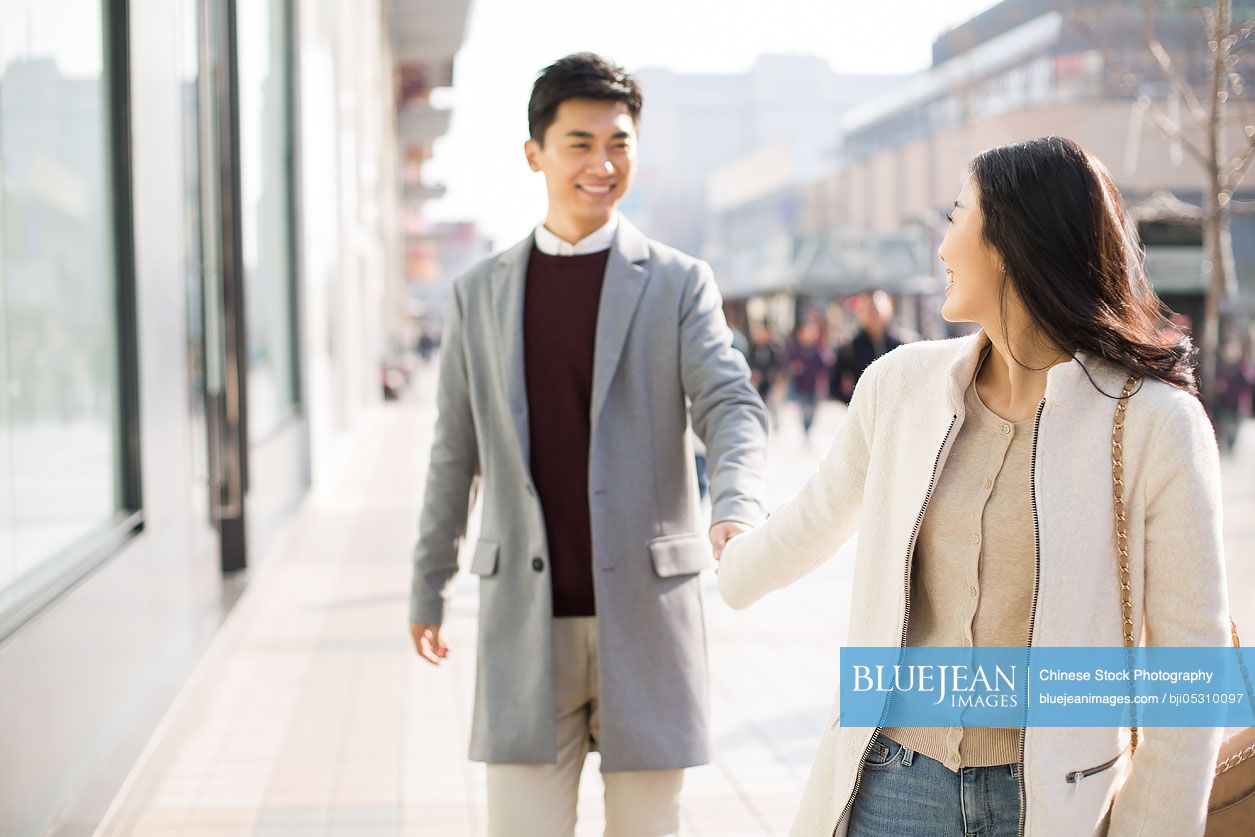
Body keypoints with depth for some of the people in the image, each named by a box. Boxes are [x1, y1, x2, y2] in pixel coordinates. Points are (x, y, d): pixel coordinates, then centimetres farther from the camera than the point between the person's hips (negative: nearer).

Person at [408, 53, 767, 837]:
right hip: (526, 615, 1)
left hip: (645, 605, -1)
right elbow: (455, 452, 14)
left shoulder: (679, 282, 3)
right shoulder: (481, 293, 9)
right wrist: (428, 586, 15)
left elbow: (731, 405, -9)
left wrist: (737, 509, -30)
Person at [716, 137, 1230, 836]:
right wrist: (722, 575, 33)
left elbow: (1191, 656, -9)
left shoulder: (1157, 423, -13)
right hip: (893, 780, 4)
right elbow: (814, 524, 18)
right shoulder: (901, 384, 0)